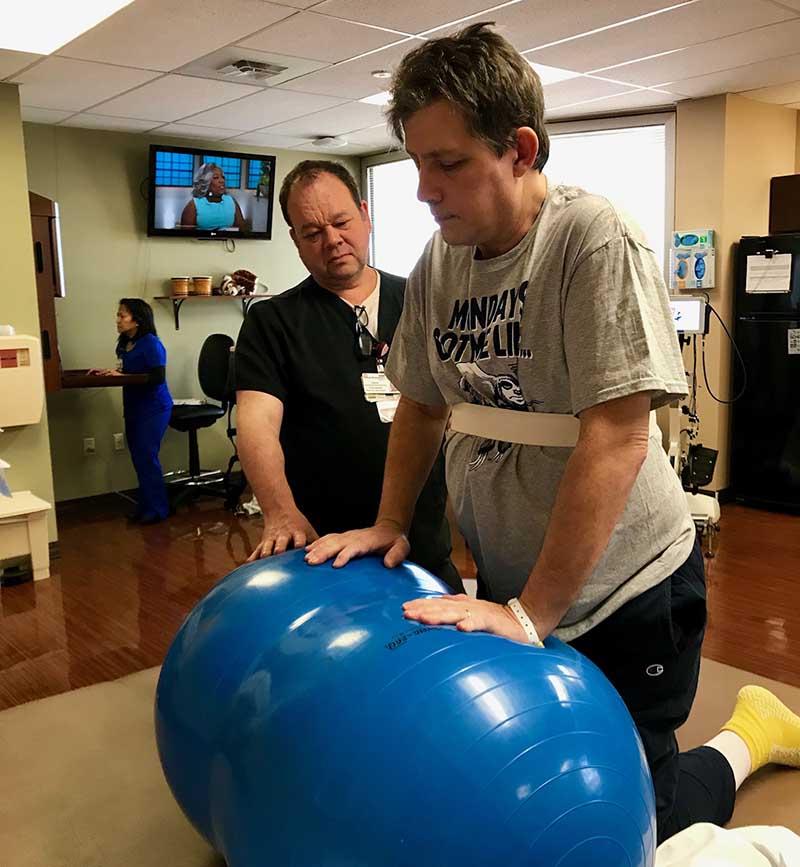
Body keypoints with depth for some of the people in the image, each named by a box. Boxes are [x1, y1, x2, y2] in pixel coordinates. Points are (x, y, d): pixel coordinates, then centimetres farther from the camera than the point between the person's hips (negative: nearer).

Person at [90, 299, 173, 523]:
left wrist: (121, 376, -22)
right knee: (139, 459, 13)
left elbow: (158, 377, -22)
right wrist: (108, 372, 4)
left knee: (147, 458, -4)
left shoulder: (151, 344, -15)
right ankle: (145, 506, 24)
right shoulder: (125, 344, 9)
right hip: (134, 408, 8)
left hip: (153, 408, -8)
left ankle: (157, 509, 8)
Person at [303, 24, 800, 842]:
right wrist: (389, 522, 0)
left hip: (624, 592, -6)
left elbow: (616, 438, -26)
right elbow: (422, 404, 10)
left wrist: (530, 613, -24)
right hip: (509, 589, 7)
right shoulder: (437, 264, -1)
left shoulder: (593, 241, -21)